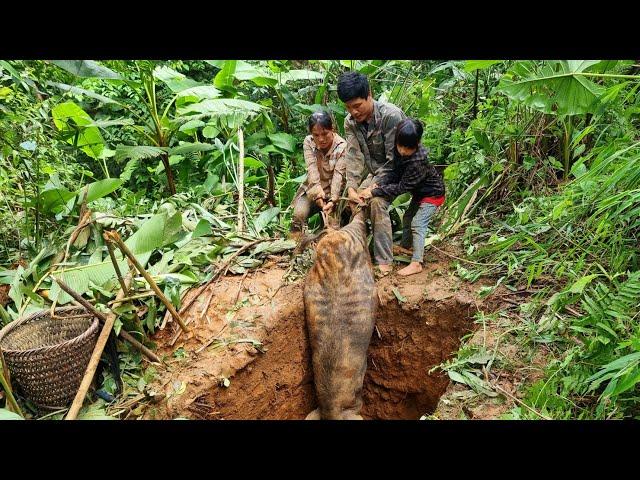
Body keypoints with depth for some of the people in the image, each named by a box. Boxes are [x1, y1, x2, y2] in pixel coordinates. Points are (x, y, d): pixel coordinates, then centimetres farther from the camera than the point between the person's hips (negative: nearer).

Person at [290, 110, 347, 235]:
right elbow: (312, 170, -17)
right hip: (313, 190, 2)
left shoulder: (342, 146, -14)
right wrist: (318, 193, -31)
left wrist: (332, 200, -37)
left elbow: (338, 175, -23)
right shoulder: (308, 142, -5)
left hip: (334, 192, -2)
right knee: (299, 214, -20)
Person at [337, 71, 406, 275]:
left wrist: (372, 188, -27)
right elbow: (354, 156, -17)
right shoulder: (350, 122, -11)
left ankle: (384, 261, -19)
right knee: (356, 201, -4)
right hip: (374, 170, 7)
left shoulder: (391, 115, -30)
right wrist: (351, 188, -29)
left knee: (377, 202, -26)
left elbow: (394, 159, -27)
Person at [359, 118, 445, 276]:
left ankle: (416, 263, -8)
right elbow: (395, 173, -12)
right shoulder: (399, 151, -16)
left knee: (417, 224, -13)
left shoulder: (418, 162, -38)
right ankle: (404, 247, 39)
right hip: (419, 192, 9)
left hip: (432, 194, -9)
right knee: (407, 218, 18)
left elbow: (401, 187, -34)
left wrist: (375, 192, -34)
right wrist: (376, 185, -28)